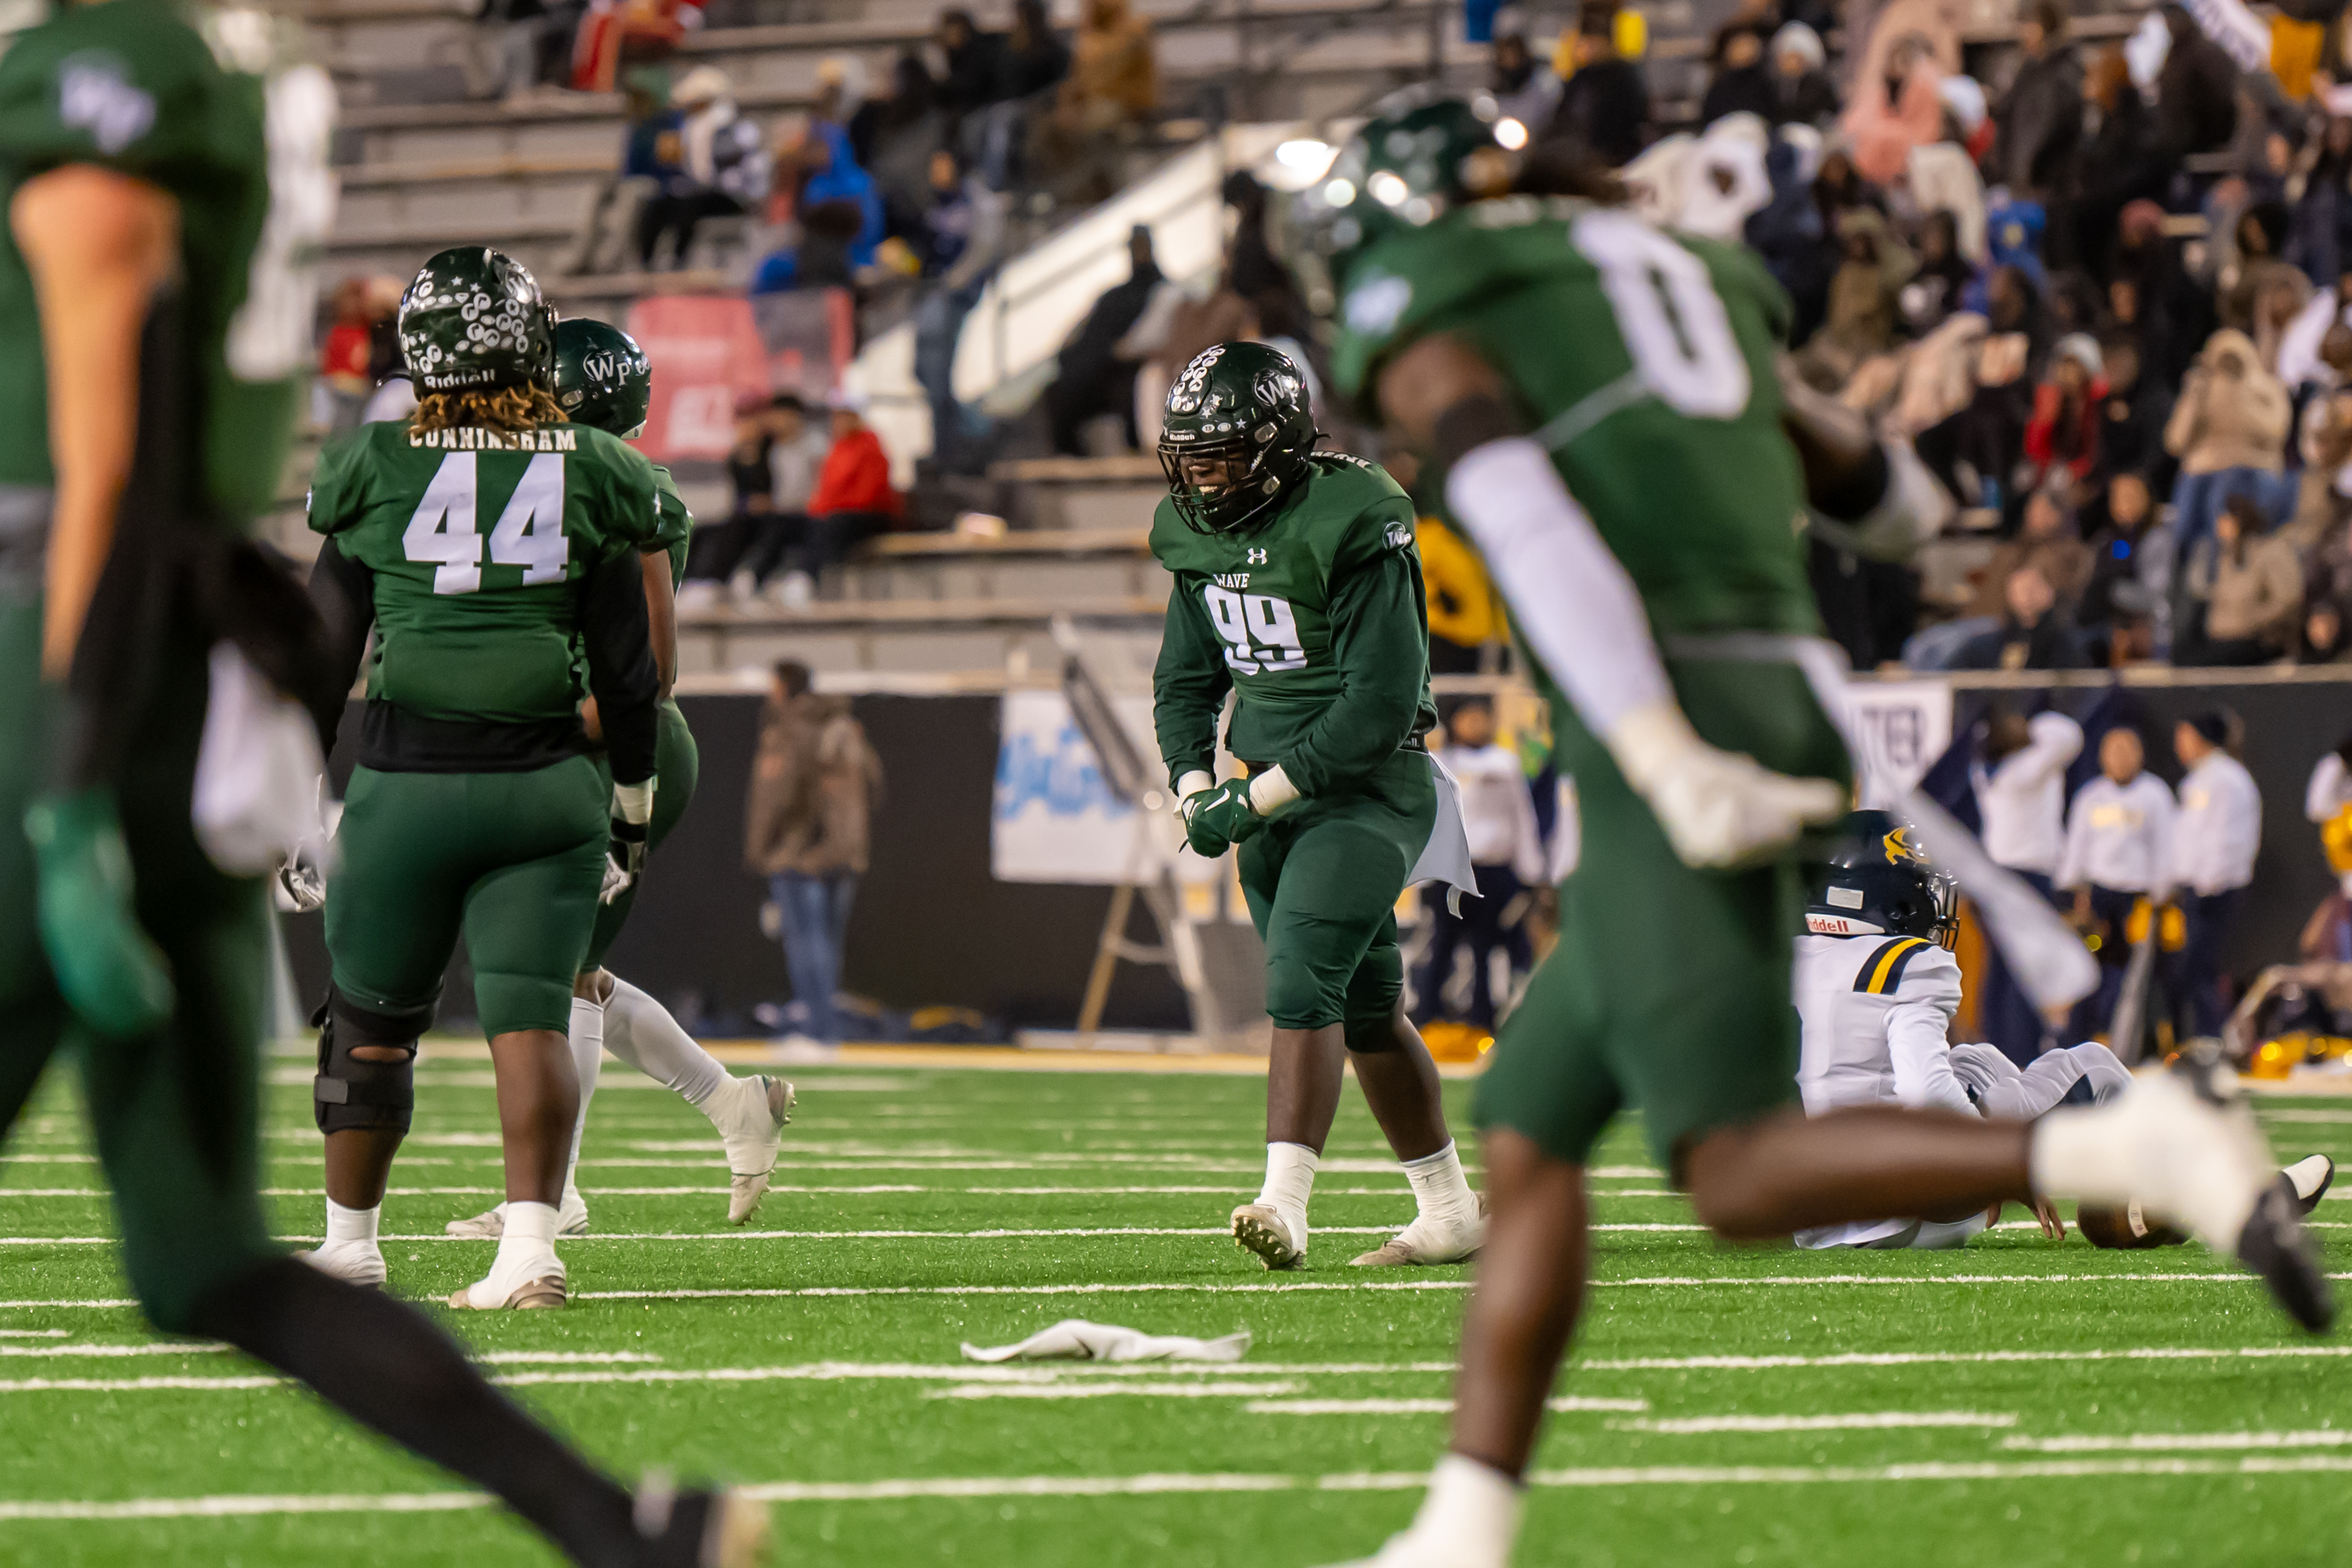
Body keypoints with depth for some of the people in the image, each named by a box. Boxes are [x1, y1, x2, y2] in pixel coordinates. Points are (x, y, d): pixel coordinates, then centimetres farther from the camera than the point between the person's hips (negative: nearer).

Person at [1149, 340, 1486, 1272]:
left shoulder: (1351, 527, -20)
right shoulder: (1199, 535, 5)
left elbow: (1381, 704, -22)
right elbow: (1186, 679, 17)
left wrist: (1256, 797, -22)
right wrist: (1194, 782, -3)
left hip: (1367, 792, -8)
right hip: (1275, 791, 8)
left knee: (1299, 985, -22)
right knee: (1364, 1010, 13)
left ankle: (1285, 1204, -25)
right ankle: (1450, 1212, 24)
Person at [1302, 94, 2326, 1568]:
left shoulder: (1419, 312, 6)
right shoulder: (1688, 274, 27)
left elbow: (1526, 522, -14)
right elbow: (1904, 506, 35)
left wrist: (1663, 757, -25)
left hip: (1657, 711, -8)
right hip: (1787, 696, 8)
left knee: (1744, 1173, -13)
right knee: (1524, 1133, 13)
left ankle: (2133, 1152, -29)